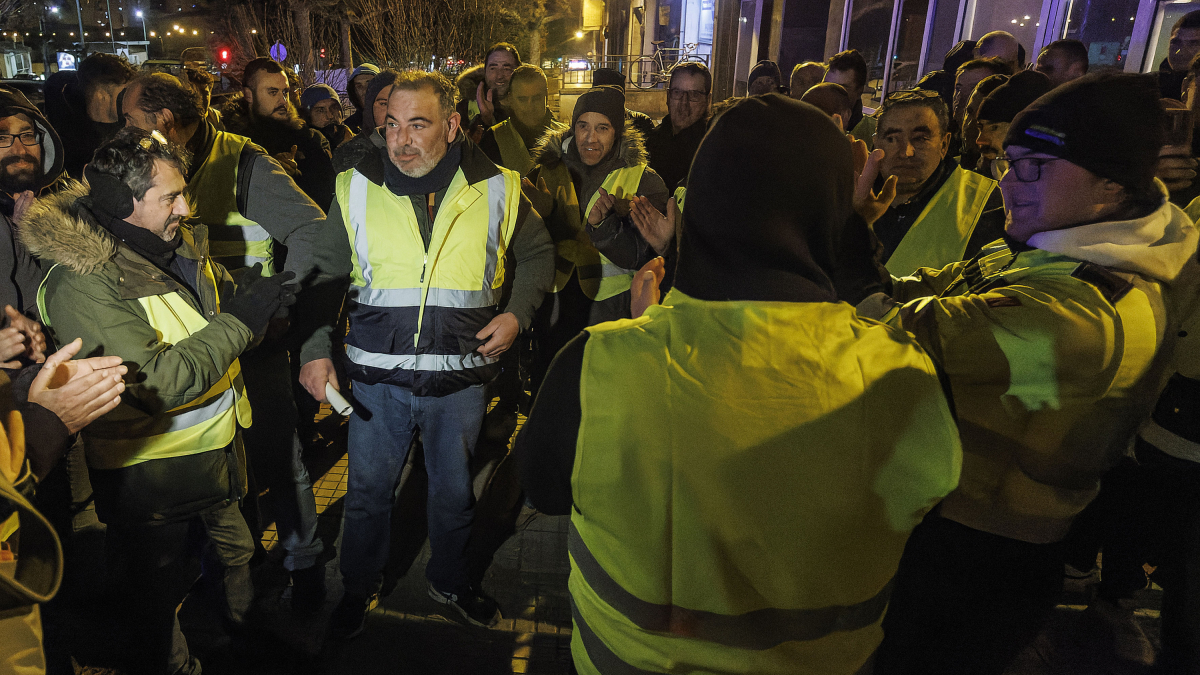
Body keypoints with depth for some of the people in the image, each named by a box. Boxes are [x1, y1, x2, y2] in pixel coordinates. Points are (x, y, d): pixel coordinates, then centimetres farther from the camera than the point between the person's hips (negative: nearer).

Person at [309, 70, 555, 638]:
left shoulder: (497, 189, -5)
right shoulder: (355, 188, -3)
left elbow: (537, 254, 9)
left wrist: (517, 313, -5)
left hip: (461, 377, 0)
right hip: (378, 375, 0)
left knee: (454, 490, 18)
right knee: (368, 491, 14)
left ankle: (449, 580, 44)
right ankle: (356, 591, 40)